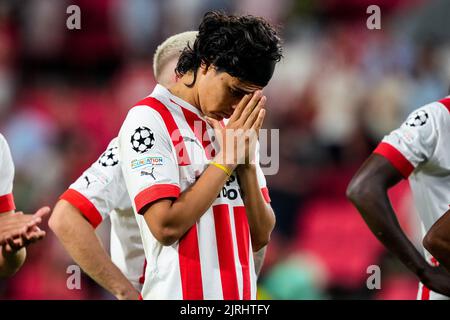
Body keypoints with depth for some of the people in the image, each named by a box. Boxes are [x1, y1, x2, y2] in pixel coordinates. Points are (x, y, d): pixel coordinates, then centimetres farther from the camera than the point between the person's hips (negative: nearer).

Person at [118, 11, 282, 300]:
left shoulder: (236, 130, 11)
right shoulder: (149, 119, -9)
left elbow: (260, 238, 6)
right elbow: (166, 227, -19)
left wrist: (246, 163, -7)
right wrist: (226, 158, -13)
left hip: (242, 293, 7)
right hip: (181, 293, -7)